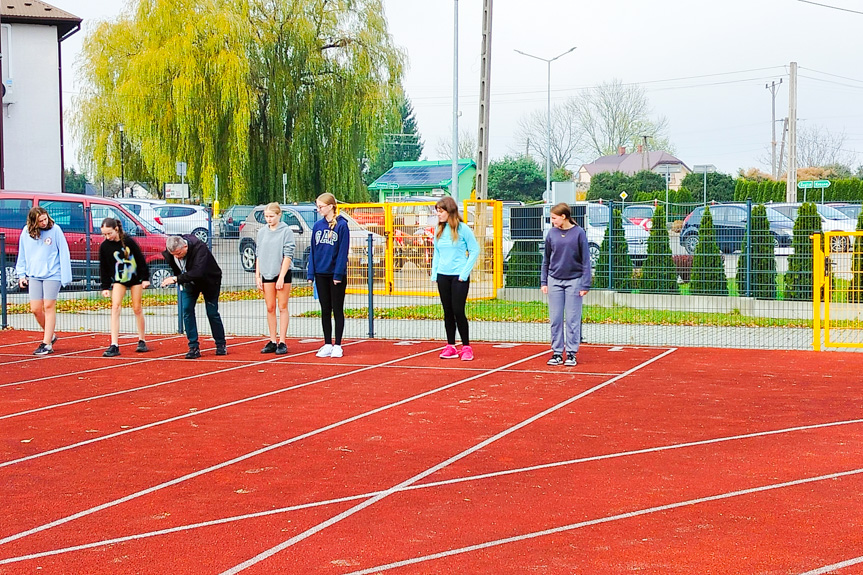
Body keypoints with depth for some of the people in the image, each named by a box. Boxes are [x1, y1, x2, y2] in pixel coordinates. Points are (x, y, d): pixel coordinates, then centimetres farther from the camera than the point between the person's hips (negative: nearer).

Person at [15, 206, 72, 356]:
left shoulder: (55, 230, -7)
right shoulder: (26, 232, 4)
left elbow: (64, 253, -5)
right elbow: (22, 255, 15)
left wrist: (66, 276, -8)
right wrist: (21, 274, 11)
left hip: (52, 275, -4)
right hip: (34, 275, 4)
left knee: (49, 307, -2)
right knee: (35, 309, 4)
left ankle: (47, 344, 2)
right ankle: (50, 335, 26)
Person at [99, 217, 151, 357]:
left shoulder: (128, 241, -14)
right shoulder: (104, 246, -8)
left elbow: (141, 259, -6)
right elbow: (103, 268, -1)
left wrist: (145, 278, -6)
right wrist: (105, 287, -3)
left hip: (135, 278, -1)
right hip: (118, 280, 1)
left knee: (137, 309, 5)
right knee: (115, 307, -14)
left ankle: (141, 341, 21)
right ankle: (114, 345, -18)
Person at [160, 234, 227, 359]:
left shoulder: (199, 247, -36)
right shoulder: (169, 252, -18)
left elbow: (198, 272, -44)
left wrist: (176, 279, -45)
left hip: (209, 281, -4)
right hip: (189, 282, 5)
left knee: (212, 313, -1)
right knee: (186, 310, -9)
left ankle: (221, 345, 16)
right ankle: (194, 347, -5)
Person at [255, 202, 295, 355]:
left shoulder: (286, 231, -5)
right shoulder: (262, 232, 9)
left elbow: (288, 256, -9)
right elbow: (258, 255, 13)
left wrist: (281, 277, -13)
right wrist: (258, 276, 6)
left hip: (282, 274, -4)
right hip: (266, 274, 4)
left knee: (282, 308, 1)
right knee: (270, 308, 6)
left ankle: (282, 342, 2)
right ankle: (272, 342, 12)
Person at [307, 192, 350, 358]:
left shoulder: (341, 225, -8)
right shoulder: (318, 225, 7)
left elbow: (343, 251, -10)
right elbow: (313, 250, 10)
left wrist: (338, 273, -15)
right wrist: (311, 273, 4)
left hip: (337, 275, -5)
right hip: (321, 274, 5)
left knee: (337, 310, 2)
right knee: (325, 310, 9)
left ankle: (337, 345, 8)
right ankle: (327, 345, 16)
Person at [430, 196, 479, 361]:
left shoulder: (462, 228, -8)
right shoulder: (439, 230, 9)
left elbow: (475, 250, -7)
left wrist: (464, 273, -12)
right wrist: (434, 273, 8)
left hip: (459, 277, -5)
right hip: (443, 276, 5)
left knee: (458, 311, -6)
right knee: (448, 312, 8)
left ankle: (466, 347, 4)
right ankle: (450, 347, 15)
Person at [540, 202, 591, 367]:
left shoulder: (579, 233, -5)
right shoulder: (551, 233, 4)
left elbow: (586, 260, -3)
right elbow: (546, 259, 11)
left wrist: (585, 284, -7)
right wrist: (543, 282, 7)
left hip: (574, 281, -3)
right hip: (554, 281, 3)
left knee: (572, 319, 1)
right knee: (556, 319, 5)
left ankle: (571, 353, 9)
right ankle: (557, 353, 13)